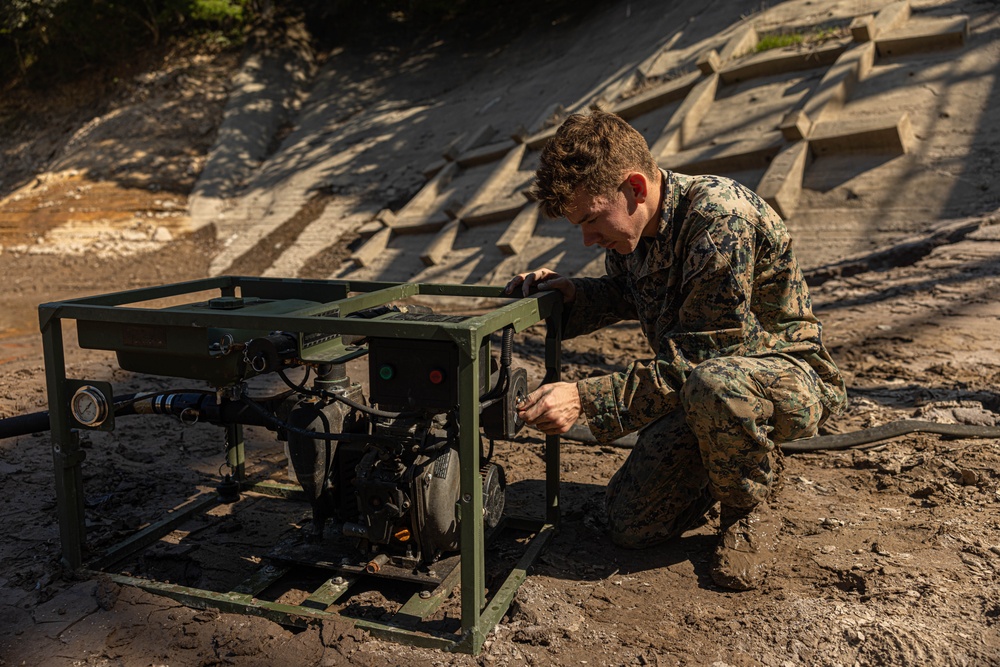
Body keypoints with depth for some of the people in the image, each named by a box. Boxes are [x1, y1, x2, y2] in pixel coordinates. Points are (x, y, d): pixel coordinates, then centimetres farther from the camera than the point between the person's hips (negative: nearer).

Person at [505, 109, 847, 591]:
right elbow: (624, 294, 16)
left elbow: (696, 358, -31)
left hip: (787, 375, -6)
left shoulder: (722, 219, -30)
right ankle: (747, 461, 23)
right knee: (632, 525, -2)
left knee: (713, 383, -42)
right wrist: (571, 295, -6)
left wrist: (586, 398, -35)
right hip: (694, 385, 7)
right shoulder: (627, 226, -5)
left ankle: (750, 507, -10)